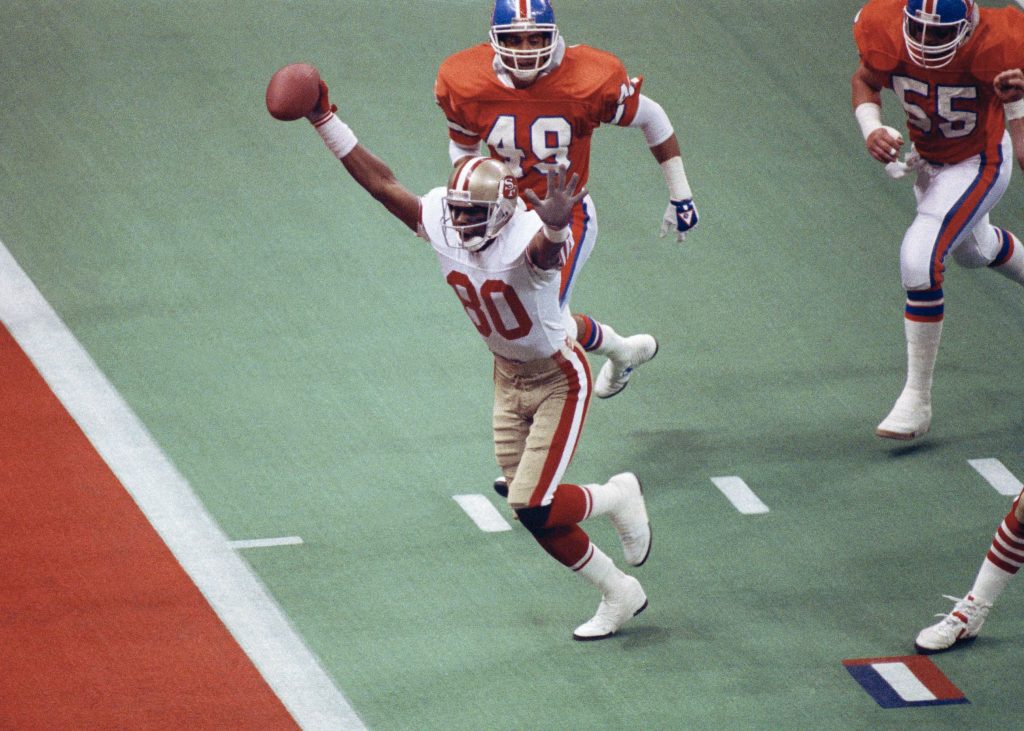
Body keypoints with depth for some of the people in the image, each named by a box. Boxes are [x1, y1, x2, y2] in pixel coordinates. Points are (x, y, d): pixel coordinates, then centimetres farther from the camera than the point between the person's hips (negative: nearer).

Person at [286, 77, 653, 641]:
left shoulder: (529, 240, -34)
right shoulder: (441, 223, -14)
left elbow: (548, 245, -58)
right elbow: (382, 184, -7)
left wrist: (557, 221, -83)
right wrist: (325, 121, -12)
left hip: (558, 379, -7)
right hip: (508, 378, 7)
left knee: (535, 507, -11)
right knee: (532, 512, 7)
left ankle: (618, 498, 20)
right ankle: (620, 595, 25)